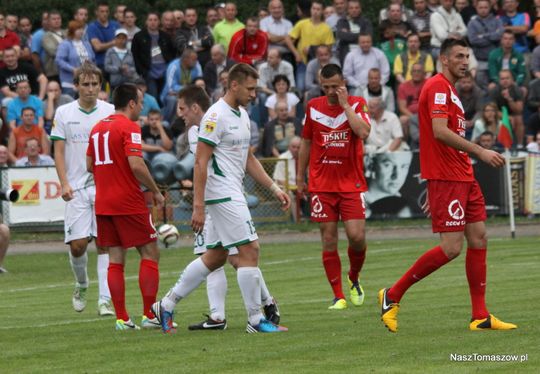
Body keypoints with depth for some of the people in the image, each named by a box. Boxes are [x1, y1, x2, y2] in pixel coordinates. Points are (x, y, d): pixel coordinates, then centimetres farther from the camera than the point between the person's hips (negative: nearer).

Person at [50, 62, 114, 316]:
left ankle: (104, 300, -6)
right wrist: (64, 184, -8)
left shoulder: (110, 112, 4)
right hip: (76, 189, 0)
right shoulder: (64, 113, 4)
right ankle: (81, 286, 23)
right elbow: (58, 151, 4)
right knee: (77, 244, -6)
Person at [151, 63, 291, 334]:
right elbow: (200, 162, -18)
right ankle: (255, 320, -3)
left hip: (232, 195, 10)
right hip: (224, 196, -10)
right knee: (249, 250, -9)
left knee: (215, 256, 12)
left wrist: (274, 189, 17)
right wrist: (198, 207, -21)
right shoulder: (216, 116, -15)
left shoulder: (242, 115, 14)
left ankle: (166, 306, 18)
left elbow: (248, 159, 23)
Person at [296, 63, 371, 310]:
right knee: (329, 240, -2)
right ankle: (338, 296, 5)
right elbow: (306, 143, 16)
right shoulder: (313, 107, 7)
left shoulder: (357, 104, -1)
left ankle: (354, 279, 18)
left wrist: (345, 105, -15)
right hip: (321, 185, 2)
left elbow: (363, 133, -19)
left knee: (357, 236, -11)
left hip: (351, 183, -2)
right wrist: (300, 177, 16)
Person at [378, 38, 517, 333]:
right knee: (451, 247, -12)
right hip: (446, 179, -10)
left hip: (463, 177, 10)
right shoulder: (438, 87, -11)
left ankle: (480, 317, 8)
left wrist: (432, 190, 23)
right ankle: (392, 295, -2)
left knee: (479, 238, 6)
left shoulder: (450, 90, 20)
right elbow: (440, 132, -24)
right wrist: (480, 152, -25)